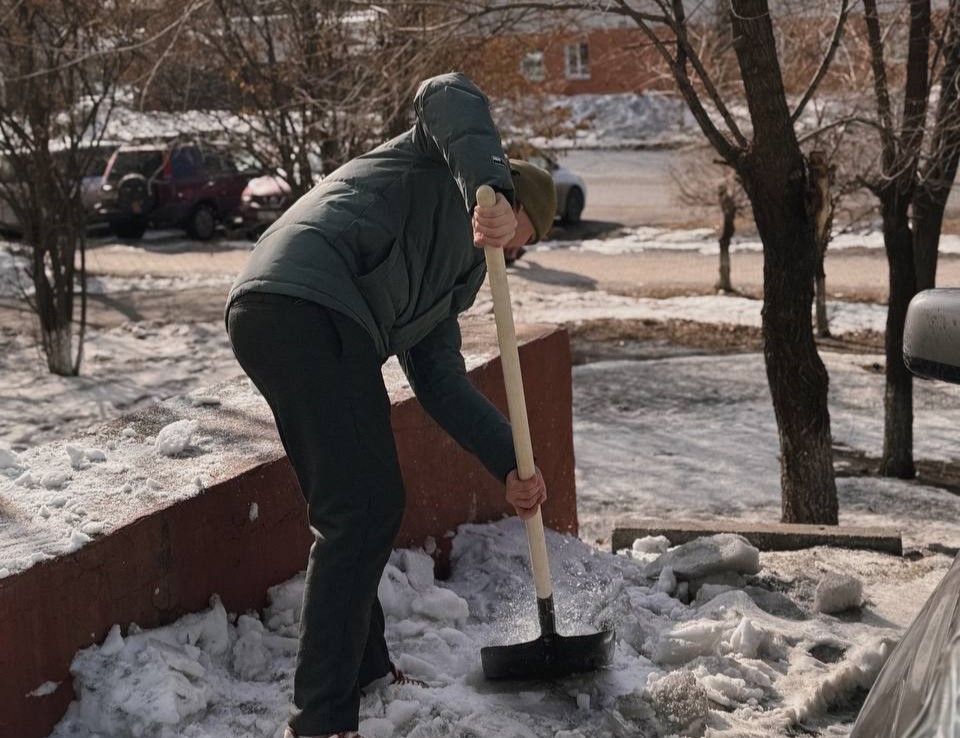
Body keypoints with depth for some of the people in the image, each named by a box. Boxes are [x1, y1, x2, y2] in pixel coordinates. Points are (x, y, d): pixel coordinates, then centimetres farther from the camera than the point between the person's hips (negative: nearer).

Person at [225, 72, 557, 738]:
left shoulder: (456, 271, 34)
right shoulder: (443, 161, 16)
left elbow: (439, 379, 24)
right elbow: (449, 96, -7)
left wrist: (510, 463, 14)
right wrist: (489, 185, -21)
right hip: (309, 305, -10)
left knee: (359, 509, 19)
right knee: (366, 511, -9)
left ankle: (365, 671, 33)